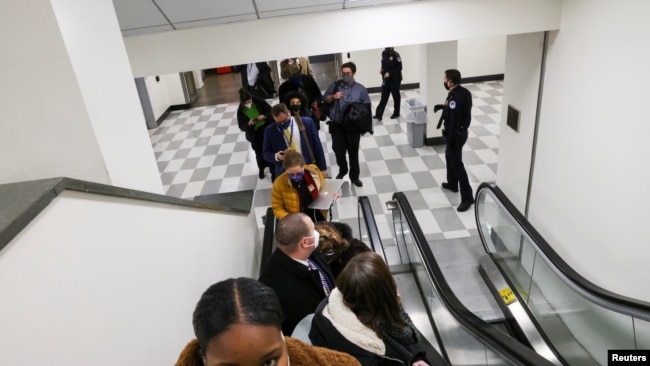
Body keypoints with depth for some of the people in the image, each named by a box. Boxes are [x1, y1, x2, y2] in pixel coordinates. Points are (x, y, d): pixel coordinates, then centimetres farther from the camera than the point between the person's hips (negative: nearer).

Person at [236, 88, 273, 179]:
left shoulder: (259, 101, -11)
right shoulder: (240, 110, -10)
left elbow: (271, 111, -5)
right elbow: (242, 127, -6)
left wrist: (264, 116, -25)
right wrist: (249, 124, -27)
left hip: (267, 129, 0)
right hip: (255, 135, 1)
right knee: (259, 153, 15)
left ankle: (273, 169, 29)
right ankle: (261, 169, 43)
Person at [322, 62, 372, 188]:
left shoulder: (360, 89, -1)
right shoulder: (335, 85, 4)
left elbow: (366, 107, -1)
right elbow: (325, 99, 12)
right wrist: (333, 97, -10)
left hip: (353, 126, -1)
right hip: (337, 126, 1)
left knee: (353, 152, 9)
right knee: (339, 151, 8)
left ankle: (354, 176, 24)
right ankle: (342, 170, 36)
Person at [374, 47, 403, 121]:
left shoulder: (395, 55, -16)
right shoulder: (383, 53, 3)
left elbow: (399, 67, -16)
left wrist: (389, 73, -22)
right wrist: (381, 69, -2)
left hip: (395, 79, -5)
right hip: (386, 79, 5)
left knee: (396, 96, 10)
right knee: (384, 97, 3)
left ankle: (396, 113, 25)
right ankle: (379, 114, 1)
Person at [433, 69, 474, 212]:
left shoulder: (455, 97, -29)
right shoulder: (463, 91, 1)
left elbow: (454, 121, -27)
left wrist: (450, 139, -19)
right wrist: (442, 106, 12)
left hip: (456, 135, -10)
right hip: (461, 131, 10)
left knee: (457, 164, -2)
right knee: (449, 156, 26)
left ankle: (467, 197, 4)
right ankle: (452, 184, 44)